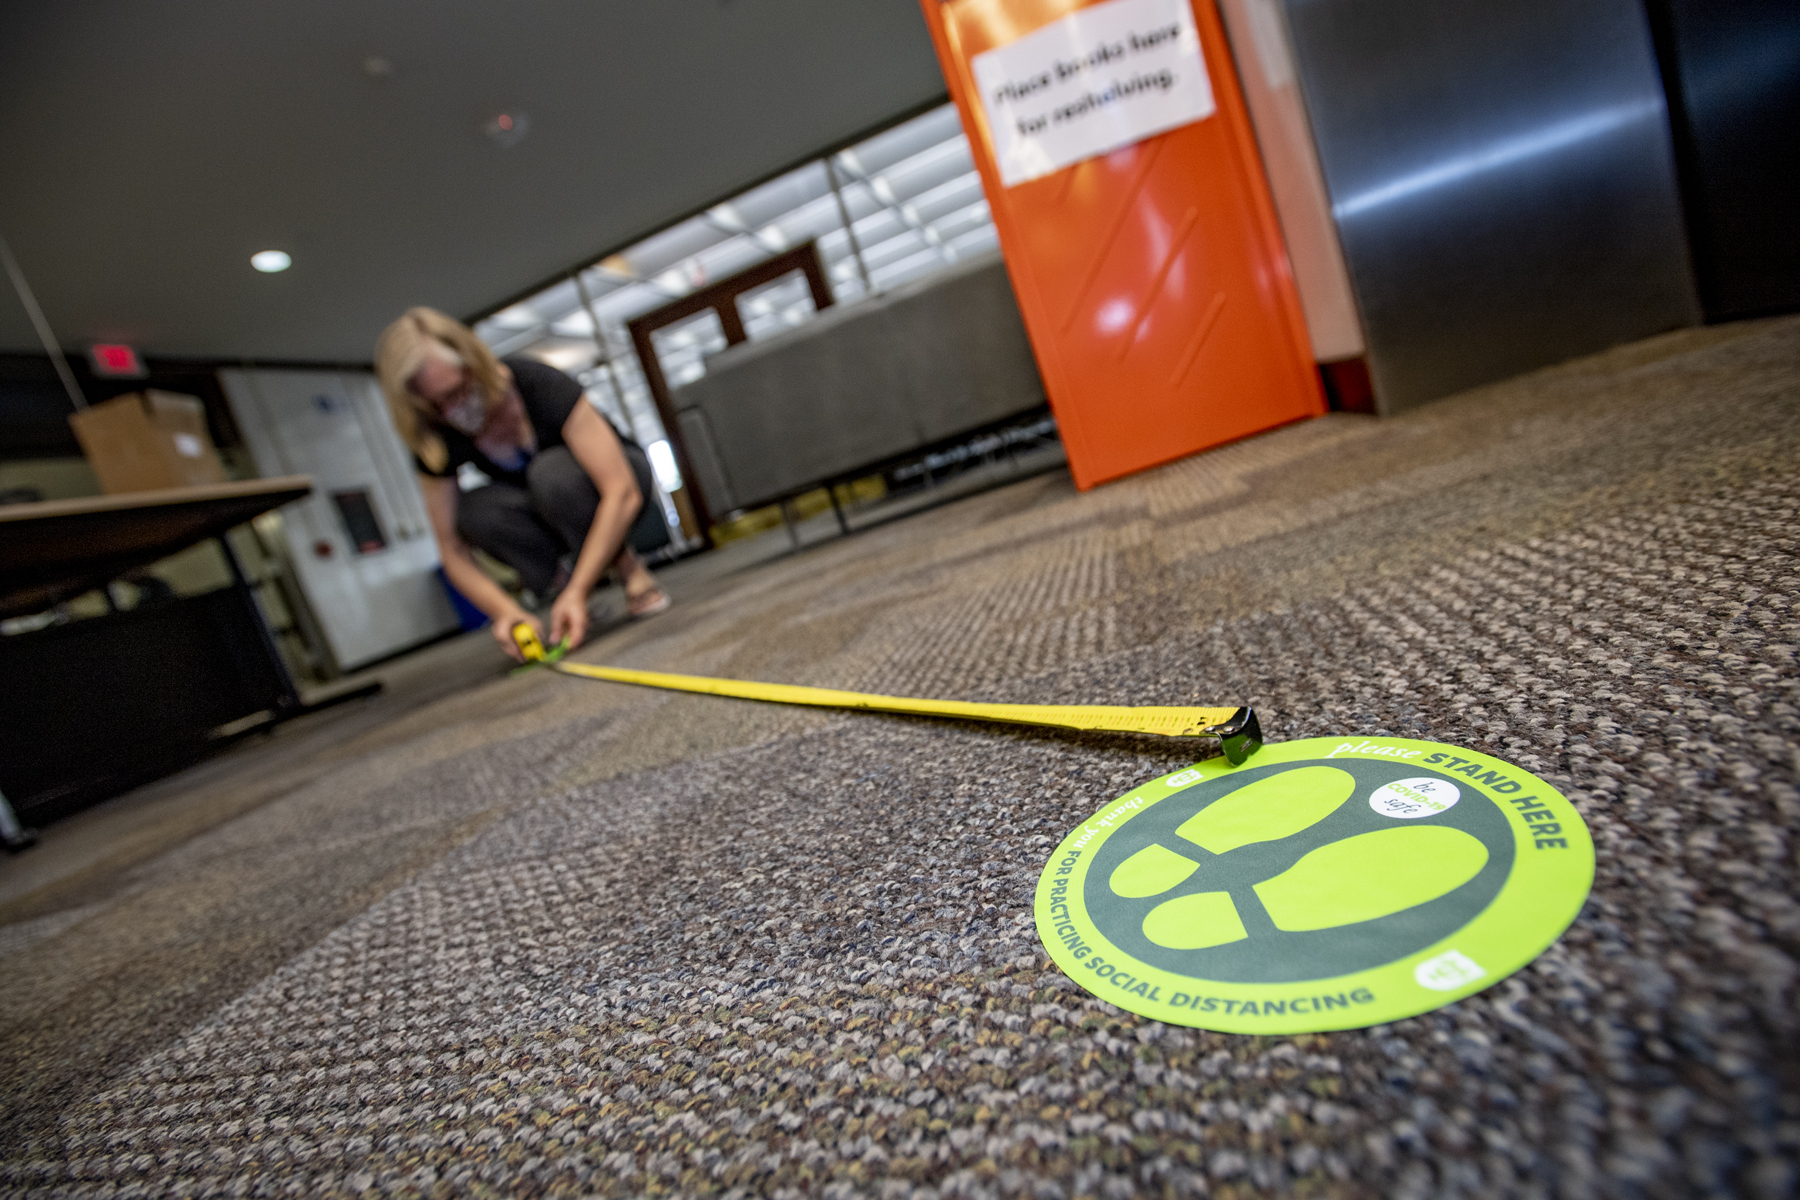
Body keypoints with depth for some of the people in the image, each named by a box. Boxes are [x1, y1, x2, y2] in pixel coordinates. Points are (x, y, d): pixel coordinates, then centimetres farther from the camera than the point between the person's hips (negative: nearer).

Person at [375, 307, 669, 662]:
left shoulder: (538, 385, -30)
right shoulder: (433, 443, -17)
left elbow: (622, 492, -37)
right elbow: (452, 550, -15)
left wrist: (576, 591, -43)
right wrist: (505, 611, -33)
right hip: (546, 516, 4)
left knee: (551, 471, -36)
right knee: (473, 509, -28)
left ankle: (631, 569, -14)